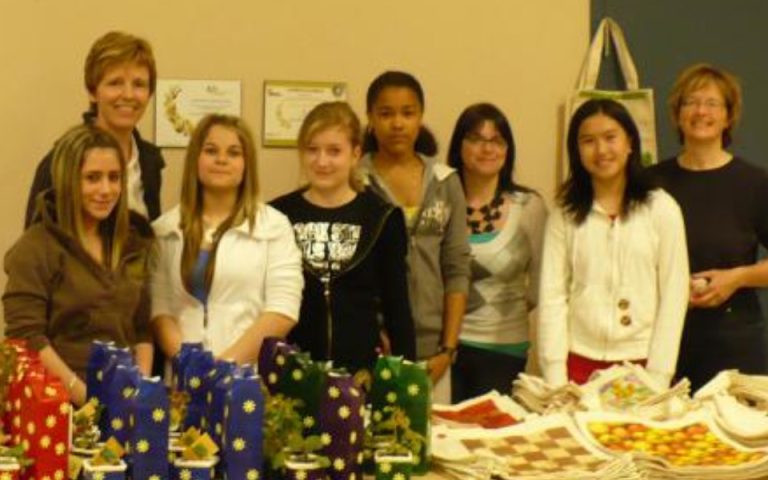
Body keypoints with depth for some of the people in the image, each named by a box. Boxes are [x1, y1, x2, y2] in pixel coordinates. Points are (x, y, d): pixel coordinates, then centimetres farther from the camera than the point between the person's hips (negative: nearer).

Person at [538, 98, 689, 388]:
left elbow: (674, 296, -1)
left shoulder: (661, 209, 1)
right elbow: (552, 296, 0)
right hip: (579, 362, 1)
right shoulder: (565, 213, 4)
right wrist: (556, 380, -7)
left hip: (641, 363, -1)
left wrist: (657, 379, -7)